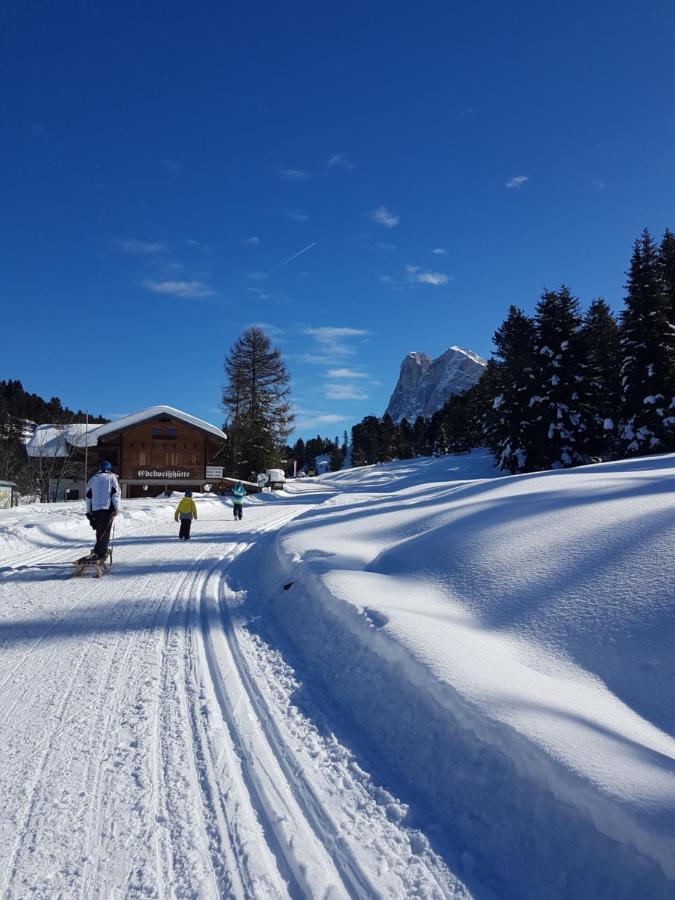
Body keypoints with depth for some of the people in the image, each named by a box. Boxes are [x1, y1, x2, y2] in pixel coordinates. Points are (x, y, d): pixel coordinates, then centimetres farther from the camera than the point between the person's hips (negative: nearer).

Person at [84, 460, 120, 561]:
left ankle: (103, 550, 18)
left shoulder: (93, 479, 17)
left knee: (99, 530, 15)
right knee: (105, 531, -5)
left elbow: (88, 496, 15)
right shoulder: (112, 477, 8)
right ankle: (98, 552, -18)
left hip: (95, 509, 4)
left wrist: (89, 511, 19)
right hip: (108, 508, -4)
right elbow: (116, 493, -4)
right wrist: (116, 508, -4)